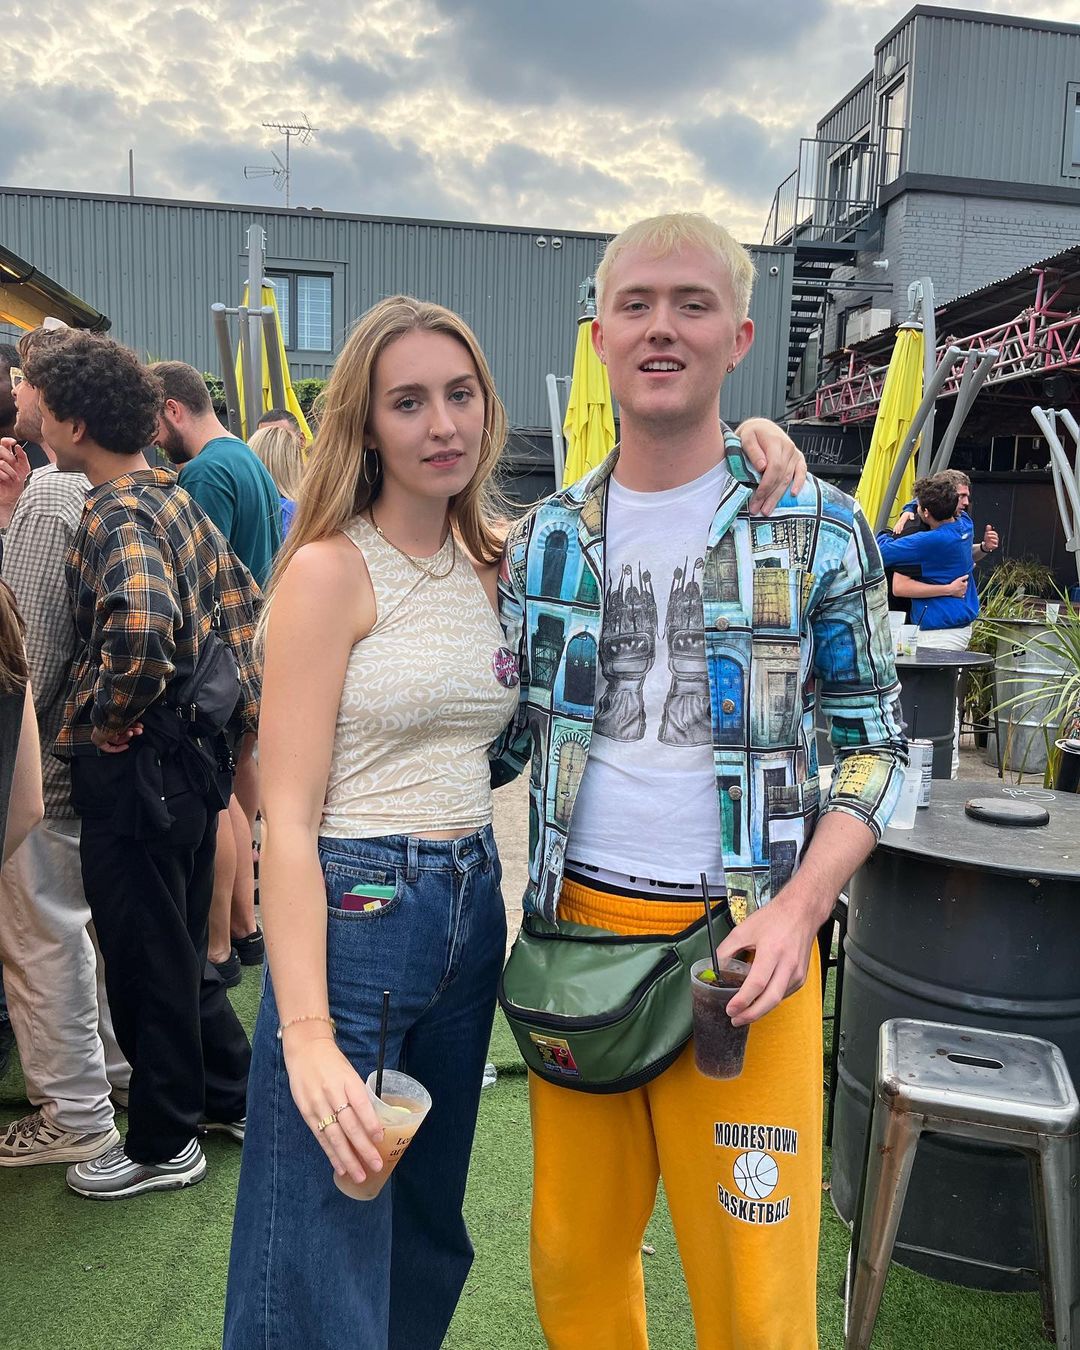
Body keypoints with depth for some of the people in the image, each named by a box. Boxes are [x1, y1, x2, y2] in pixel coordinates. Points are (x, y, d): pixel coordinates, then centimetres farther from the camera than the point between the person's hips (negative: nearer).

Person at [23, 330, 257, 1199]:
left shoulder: (115, 517, -19)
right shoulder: (174, 497, 9)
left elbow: (140, 622, -39)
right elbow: (238, 595, 18)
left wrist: (114, 718, -23)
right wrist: (237, 691, 15)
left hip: (136, 769, -9)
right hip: (193, 751, 9)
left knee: (145, 960, 8)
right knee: (182, 945, 22)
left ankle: (163, 1144, 27)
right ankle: (234, 1097, 38)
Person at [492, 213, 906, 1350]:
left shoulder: (821, 533, -2)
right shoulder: (543, 539, 6)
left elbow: (871, 743, 1)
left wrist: (798, 907, -14)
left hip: (742, 948, -2)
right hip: (574, 922, 3)